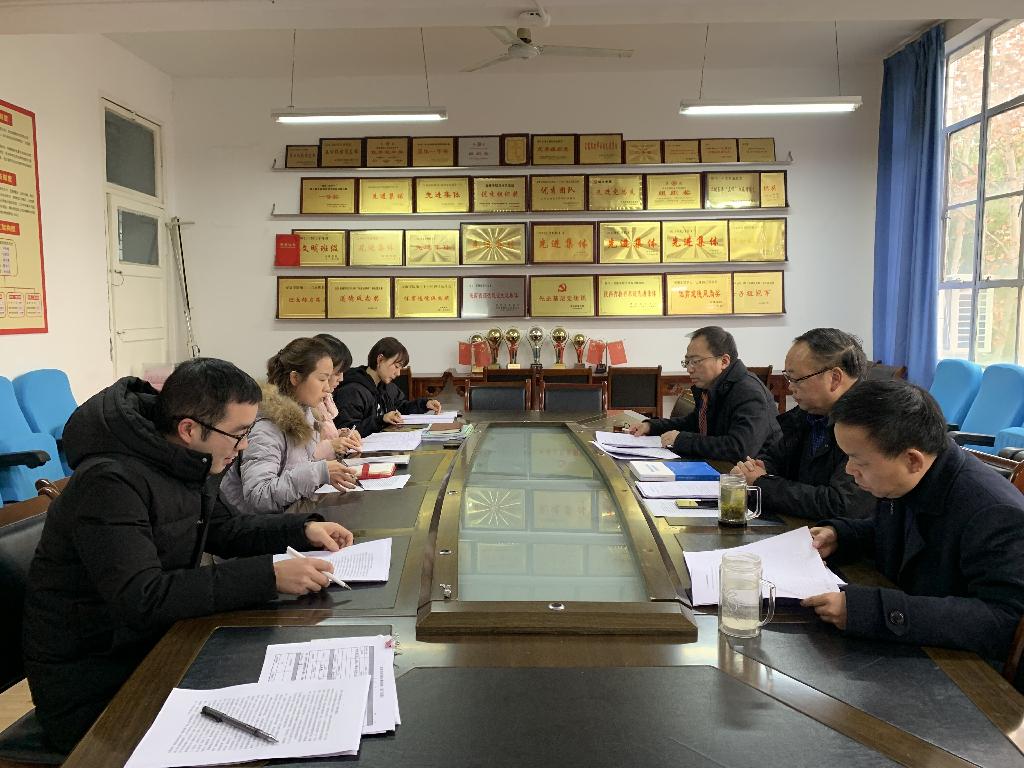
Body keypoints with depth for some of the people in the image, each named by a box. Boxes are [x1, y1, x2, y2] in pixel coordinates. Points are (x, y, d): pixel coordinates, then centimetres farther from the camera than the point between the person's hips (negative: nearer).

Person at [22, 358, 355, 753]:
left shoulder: (189, 464, -1)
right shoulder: (110, 483, -26)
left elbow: (221, 528, 16)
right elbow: (142, 600, -34)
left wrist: (302, 529, 0)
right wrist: (268, 576, -35)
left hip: (155, 644, 8)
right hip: (90, 683, -7)